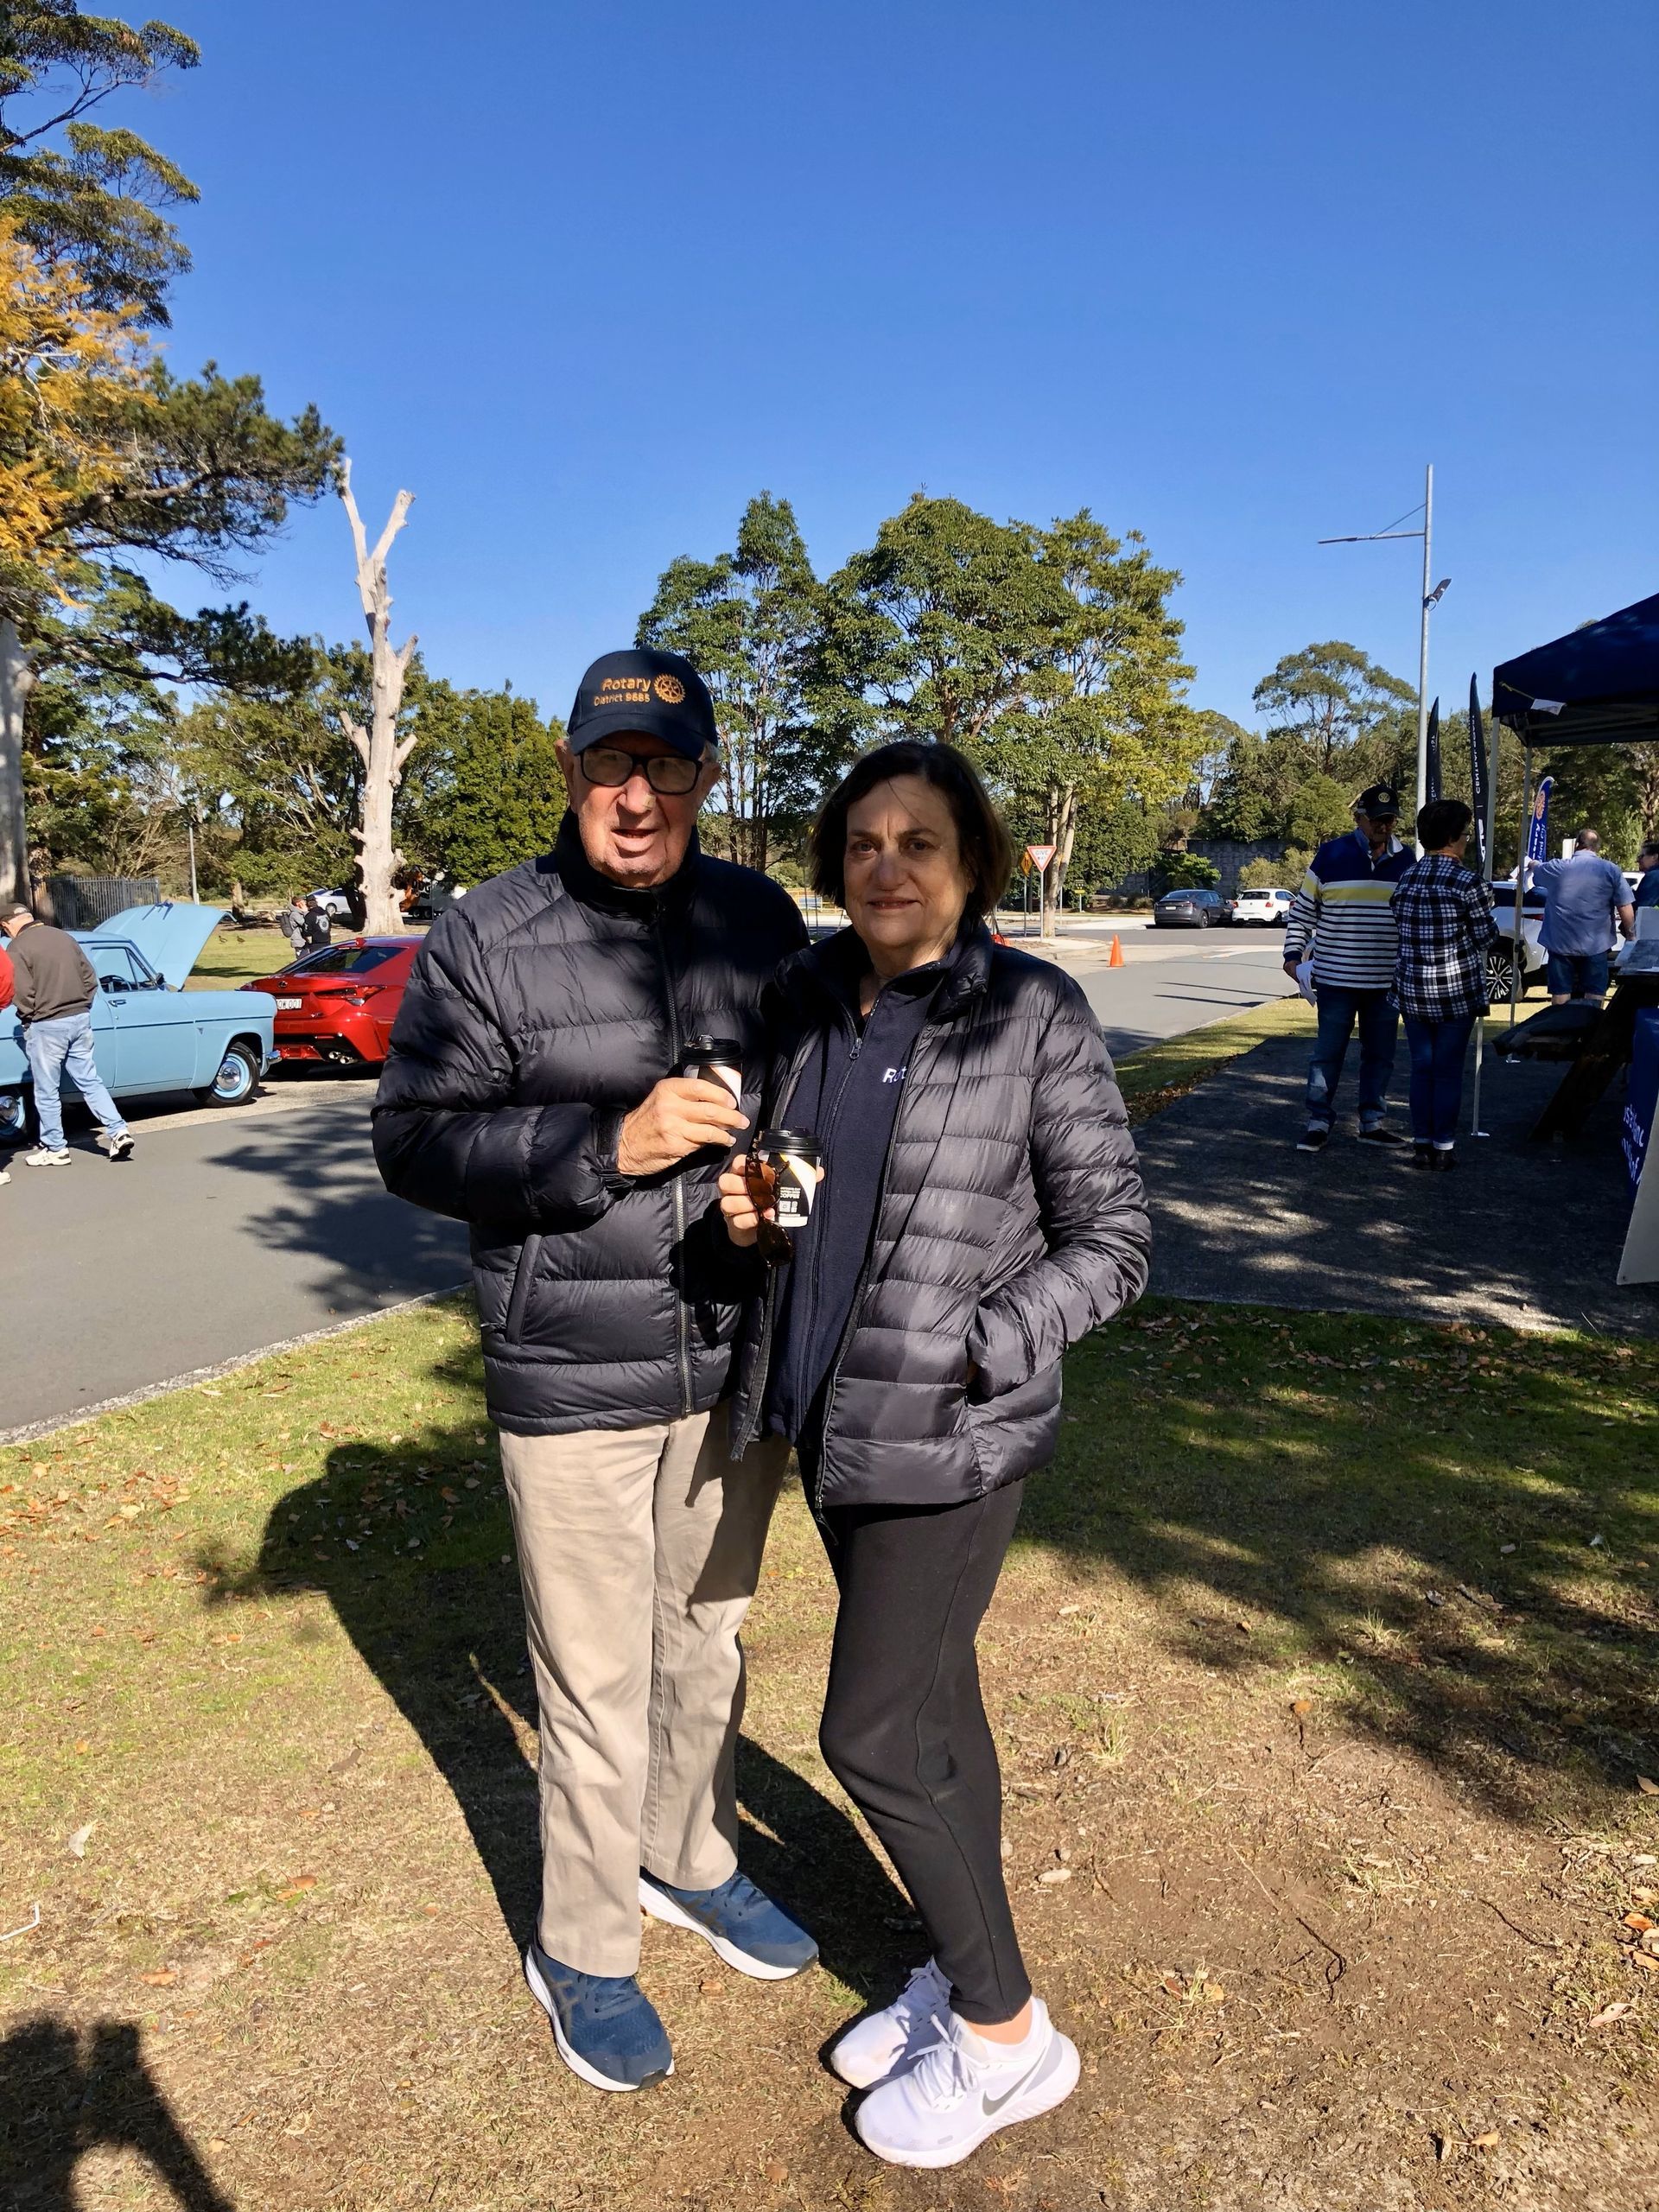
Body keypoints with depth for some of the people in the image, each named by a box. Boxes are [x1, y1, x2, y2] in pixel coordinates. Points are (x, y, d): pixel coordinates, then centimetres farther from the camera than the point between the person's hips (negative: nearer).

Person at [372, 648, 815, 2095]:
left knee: (709, 1643, 22)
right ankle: (583, 1953, 35)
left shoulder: (762, 919, 3)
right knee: (598, 1687, 8)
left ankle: (692, 1862, 48)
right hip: (573, 1382, -4)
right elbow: (414, 1140, -11)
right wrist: (607, 1145, -24)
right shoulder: (483, 940, -9)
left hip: (737, 1362, 4)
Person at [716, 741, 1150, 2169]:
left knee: (873, 1734, 2)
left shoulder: (1036, 1014, -15)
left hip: (953, 1432, -6)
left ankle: (1007, 2035, 25)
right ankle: (963, 1976, 40)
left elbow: (1113, 1241, -11)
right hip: (827, 1411, 6)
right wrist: (747, 1206, -5)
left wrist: (973, 1349, -20)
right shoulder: (805, 1003, 2)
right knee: (933, 1704, 19)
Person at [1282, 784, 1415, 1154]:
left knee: (1380, 1055, 11)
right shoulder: (1331, 855, -3)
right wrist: (1293, 953, -5)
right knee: (1327, 1053, 1)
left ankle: (1373, 1123, 22)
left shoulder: (1405, 861, 7)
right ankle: (1318, 1124, 9)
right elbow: (1302, 910, 2)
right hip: (1336, 979, -4)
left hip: (1386, 982, 4)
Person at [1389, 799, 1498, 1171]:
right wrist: (1484, 907, 13)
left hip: (1412, 989, 4)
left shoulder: (1405, 879, 3)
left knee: (1422, 1068, 12)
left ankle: (1421, 1145, 14)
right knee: (1448, 1071, 5)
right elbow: (1487, 935, -5)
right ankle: (1444, 1147, 10)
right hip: (1456, 990, -4)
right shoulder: (1467, 882, -13)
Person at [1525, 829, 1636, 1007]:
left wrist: (1533, 864, 46)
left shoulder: (1557, 868, -1)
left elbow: (1535, 869, 22)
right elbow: (1625, 908, -7)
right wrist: (1630, 934, 8)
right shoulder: (1611, 871, -4)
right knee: (1593, 999, 2)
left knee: (1560, 998, 7)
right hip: (1596, 945, -1)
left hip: (1561, 943, 1)